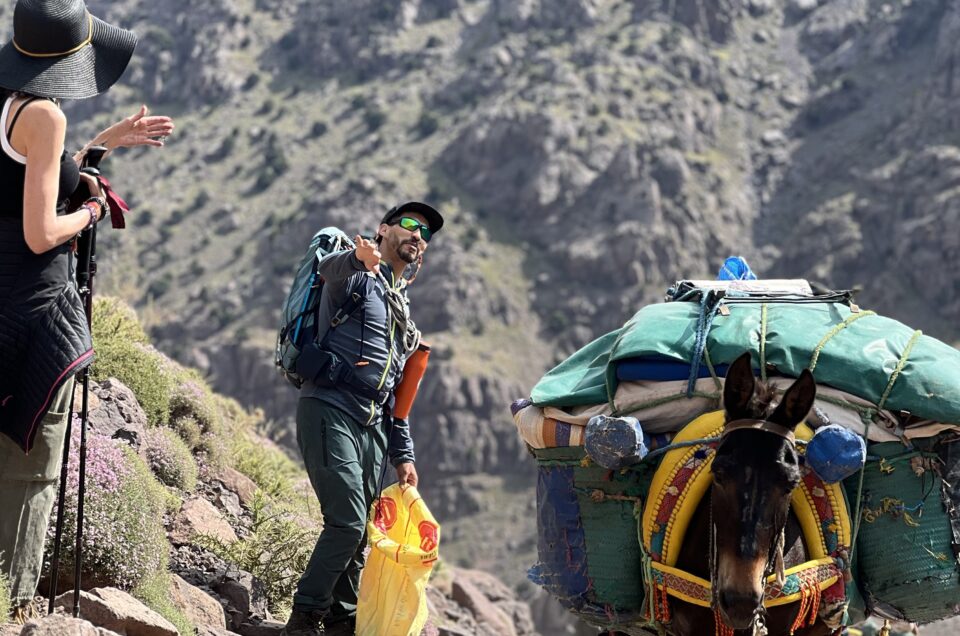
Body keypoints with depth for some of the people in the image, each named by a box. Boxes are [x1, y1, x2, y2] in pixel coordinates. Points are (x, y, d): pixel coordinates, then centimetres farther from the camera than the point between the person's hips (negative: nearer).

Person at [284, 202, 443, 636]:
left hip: (373, 424, 8)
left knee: (360, 531, 8)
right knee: (348, 522, -17)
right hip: (330, 409, -8)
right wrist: (359, 257, -51)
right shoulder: (354, 274, 2)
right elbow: (329, 267, -26)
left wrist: (403, 455, 18)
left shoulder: (403, 311, 26)